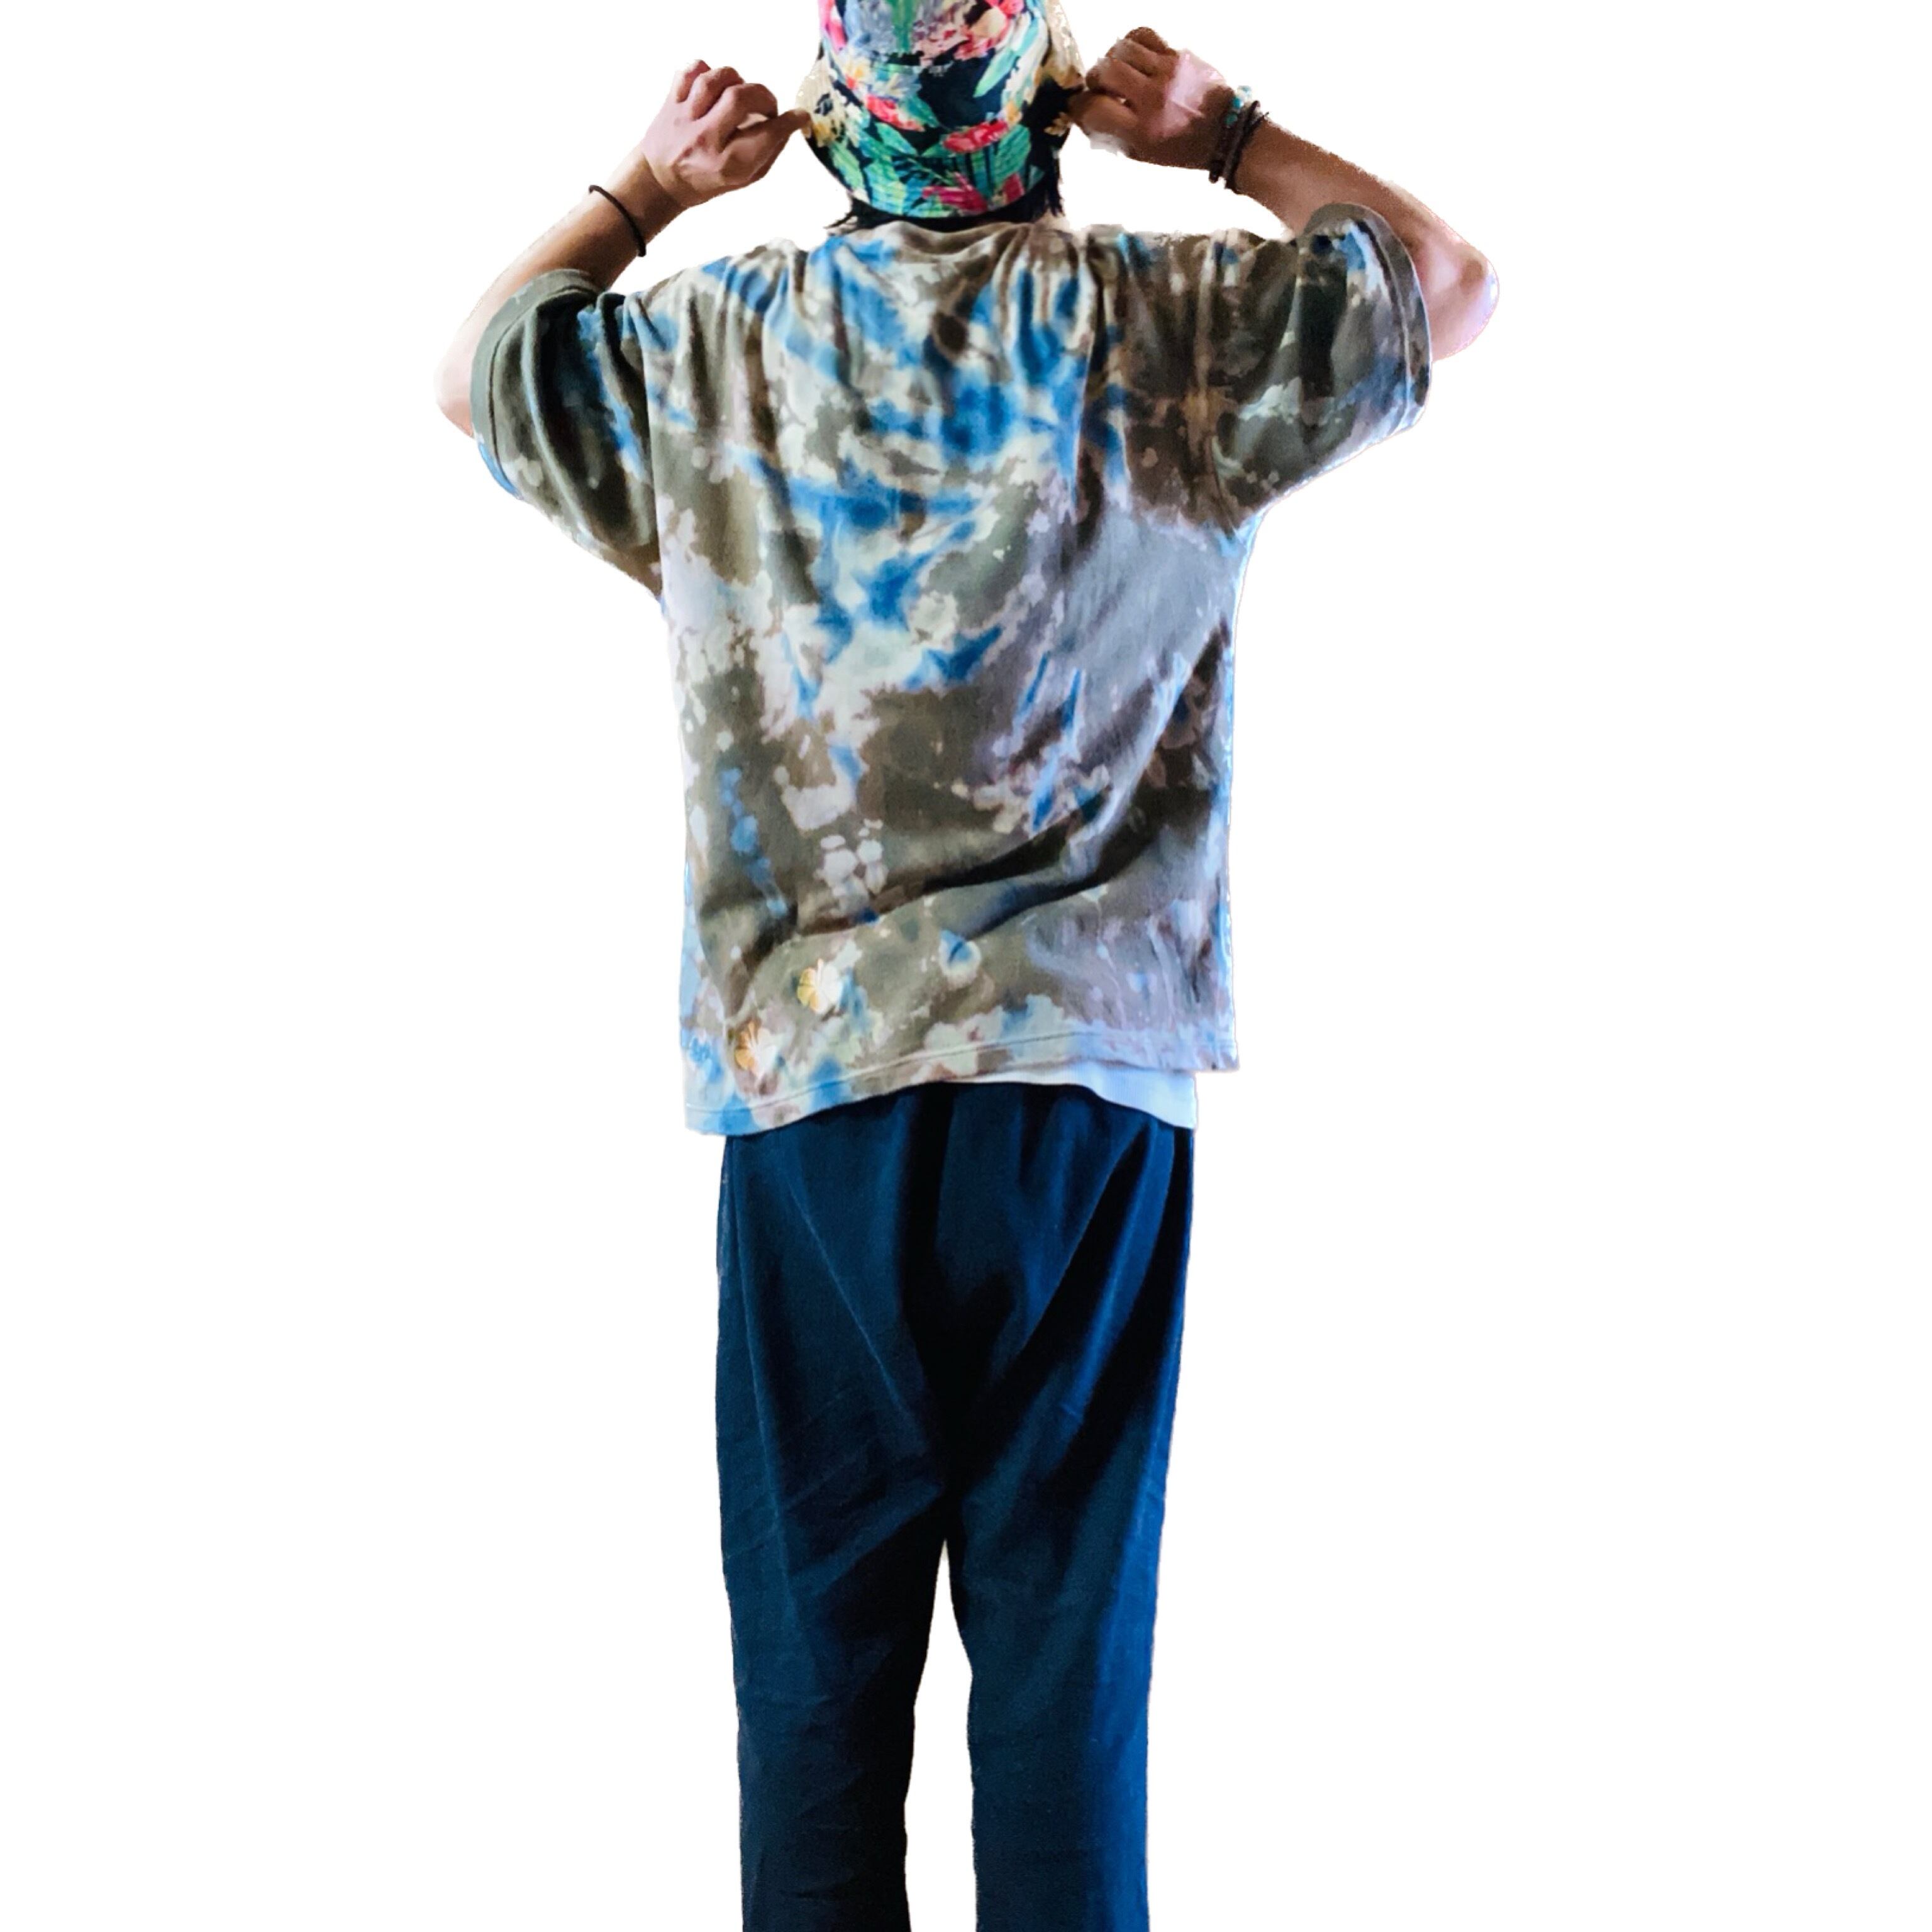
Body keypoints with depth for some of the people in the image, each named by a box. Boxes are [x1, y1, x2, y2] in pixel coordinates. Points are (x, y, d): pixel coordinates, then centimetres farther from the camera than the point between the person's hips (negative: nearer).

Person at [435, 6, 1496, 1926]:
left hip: (802, 1071, 1)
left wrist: (646, 189, 25)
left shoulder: (705, 347, 3)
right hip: (1084, 1069, -1)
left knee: (815, 1638, 10)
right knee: (1067, 1633, 6)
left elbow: (471, 371, 23)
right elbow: (1454, 281, 14)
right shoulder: (1170, 329, -1)